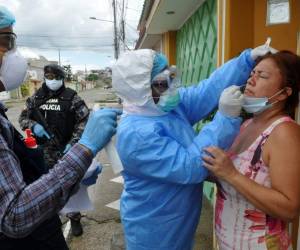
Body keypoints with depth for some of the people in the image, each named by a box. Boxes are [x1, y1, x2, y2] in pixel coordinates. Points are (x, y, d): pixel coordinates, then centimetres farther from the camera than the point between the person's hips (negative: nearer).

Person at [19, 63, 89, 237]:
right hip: (45, 150, 4)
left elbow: (84, 120, -10)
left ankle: (74, 217, 21)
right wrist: (33, 125, -9)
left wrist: (73, 142, -17)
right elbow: (23, 117, 14)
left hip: (66, 149, -4)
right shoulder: (36, 97, 7)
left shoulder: (71, 97, -6)